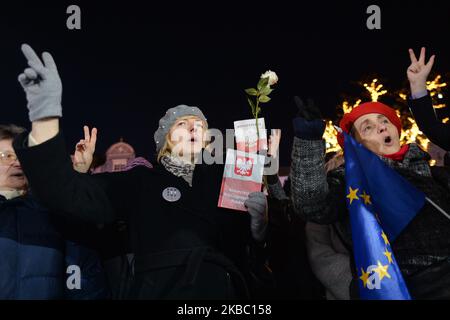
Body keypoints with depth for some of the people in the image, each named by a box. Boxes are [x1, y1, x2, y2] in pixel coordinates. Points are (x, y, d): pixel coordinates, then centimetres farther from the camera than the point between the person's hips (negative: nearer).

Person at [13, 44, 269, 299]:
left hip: (226, 290, 2)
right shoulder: (140, 182, 1)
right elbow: (69, 192, -11)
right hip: (162, 291, -2)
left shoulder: (222, 177, 6)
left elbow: (253, 238, 8)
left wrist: (259, 219, -15)